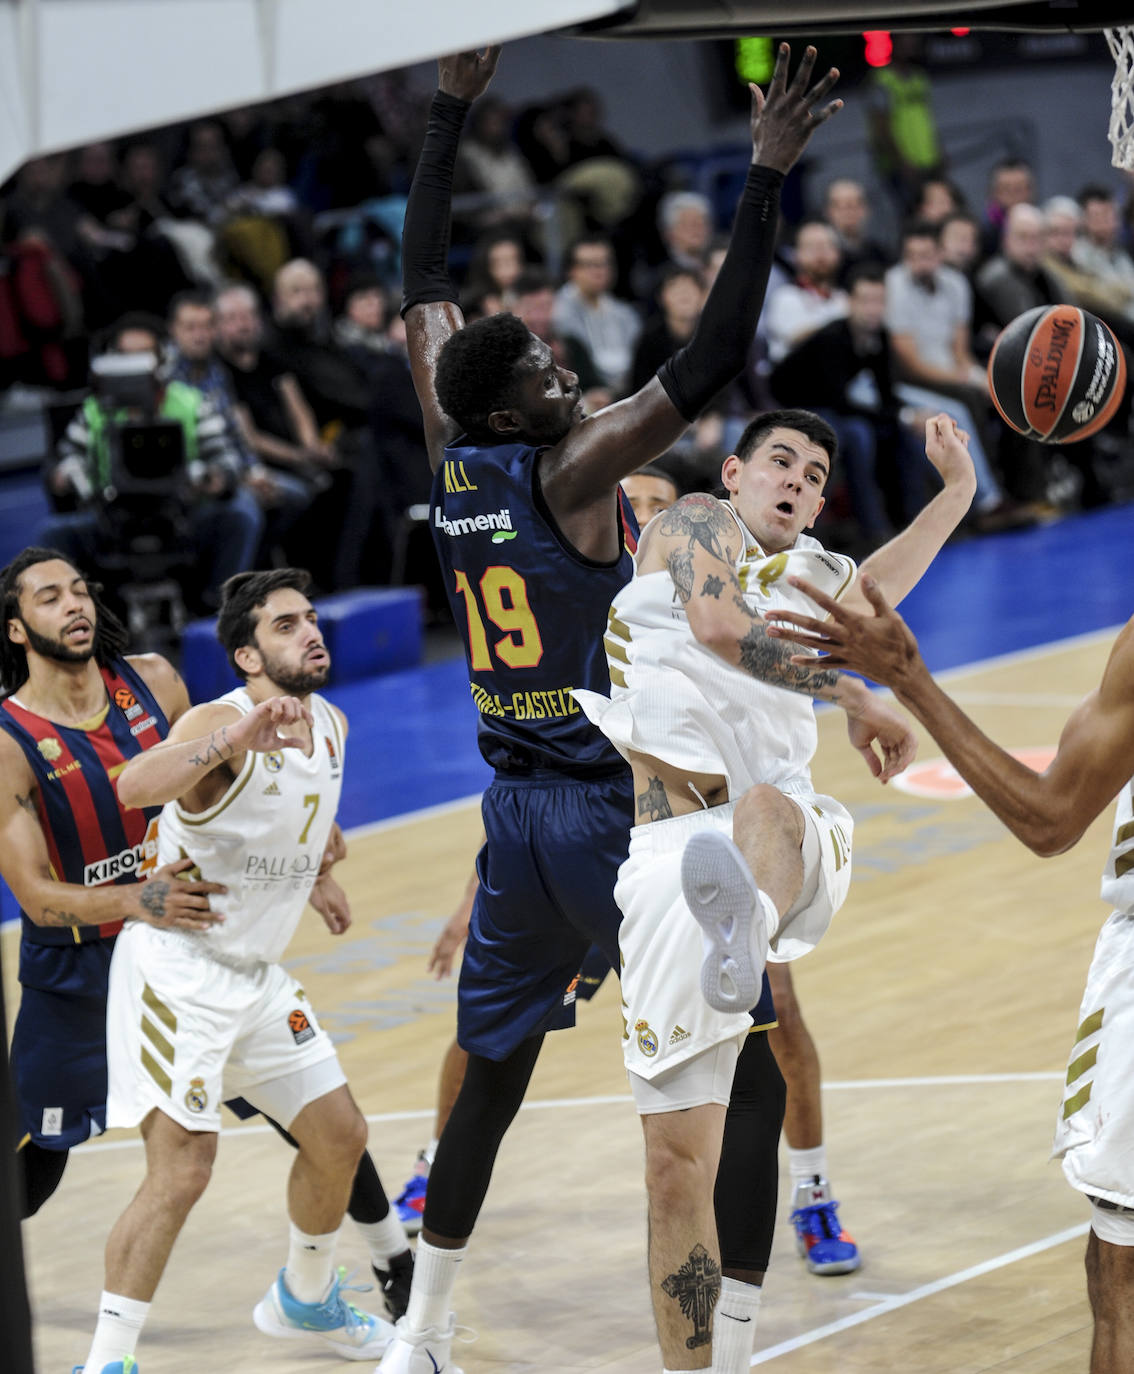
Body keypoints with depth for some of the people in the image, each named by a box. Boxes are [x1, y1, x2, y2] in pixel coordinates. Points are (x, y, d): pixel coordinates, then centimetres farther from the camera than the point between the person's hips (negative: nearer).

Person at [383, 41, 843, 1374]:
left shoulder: (452, 457, 2)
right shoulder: (568, 471, -17)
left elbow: (422, 285, 13)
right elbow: (711, 360, -25)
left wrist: (452, 109, 16)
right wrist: (767, 177, -25)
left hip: (516, 814, 8)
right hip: (617, 811, -7)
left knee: (490, 1083, 15)